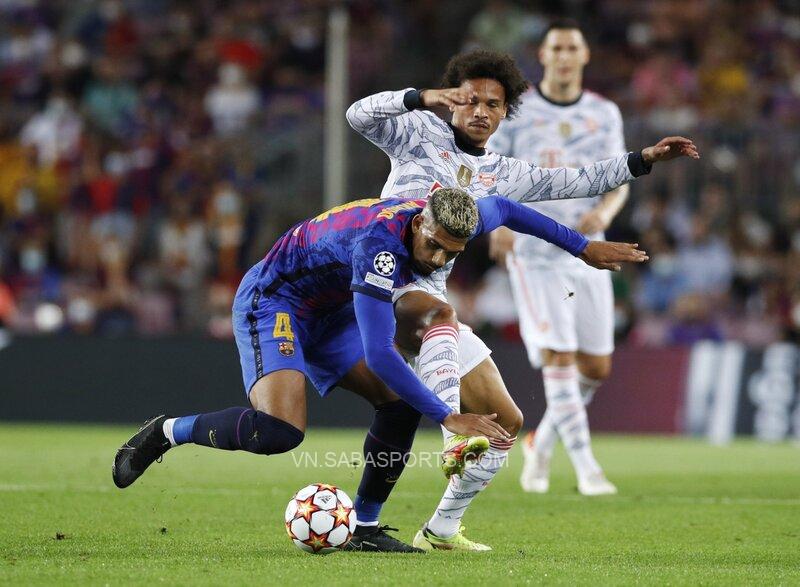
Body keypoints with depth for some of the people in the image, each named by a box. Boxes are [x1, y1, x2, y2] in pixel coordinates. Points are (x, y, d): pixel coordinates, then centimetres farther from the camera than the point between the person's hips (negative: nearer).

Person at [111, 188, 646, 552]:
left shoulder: (449, 224, -12)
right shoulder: (382, 242, -37)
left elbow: (503, 210, 14)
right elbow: (379, 354, -40)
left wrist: (584, 247, 16)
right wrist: (450, 418, -41)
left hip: (329, 313, 9)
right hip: (271, 301, -9)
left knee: (402, 402, -5)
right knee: (281, 430, -29)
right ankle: (168, 431, -8)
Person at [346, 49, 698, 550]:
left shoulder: (500, 174, 17)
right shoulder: (421, 134, 3)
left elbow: (577, 182, 18)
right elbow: (359, 115, -13)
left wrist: (643, 159, 11)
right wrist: (421, 98, -27)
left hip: (431, 299, 7)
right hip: (385, 282, -7)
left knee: (506, 422, 4)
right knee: (439, 315, -43)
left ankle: (442, 530, 13)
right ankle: (454, 445, -53)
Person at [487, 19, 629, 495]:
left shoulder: (605, 114, 8)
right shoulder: (514, 111, -1)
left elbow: (619, 183, 9)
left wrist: (604, 211, -14)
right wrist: (498, 223, -18)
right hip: (534, 254, -4)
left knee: (596, 368, 3)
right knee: (559, 358, -14)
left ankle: (542, 443, 25)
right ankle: (587, 468, -11)